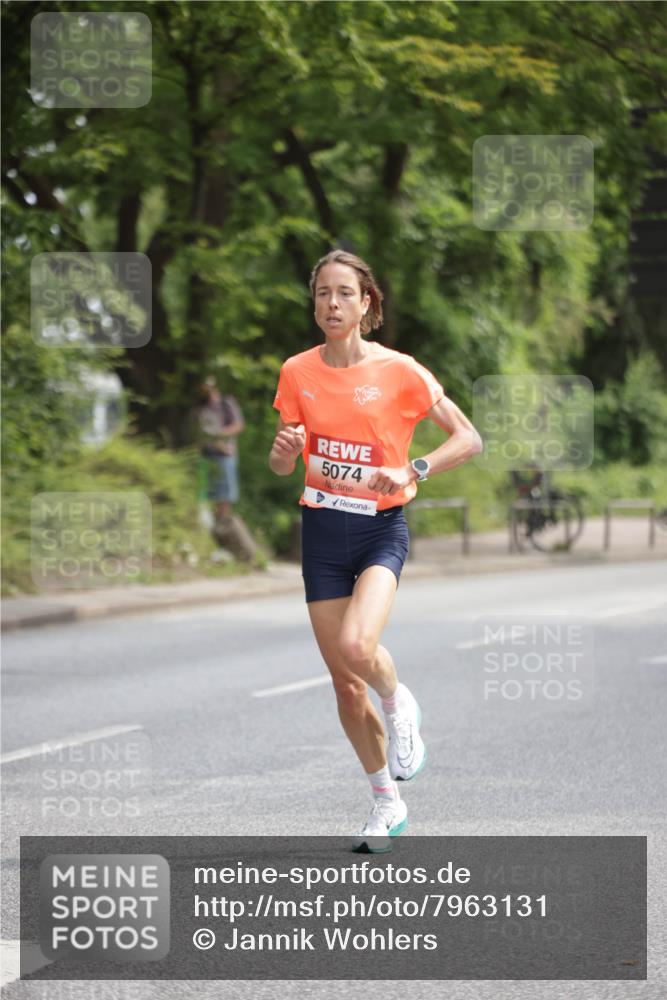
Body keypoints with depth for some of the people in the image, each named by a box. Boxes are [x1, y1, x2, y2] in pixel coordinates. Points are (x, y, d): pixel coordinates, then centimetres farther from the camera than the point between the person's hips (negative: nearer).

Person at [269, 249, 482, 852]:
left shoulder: (398, 371, -7)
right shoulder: (298, 372, 3)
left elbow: (469, 439, -5)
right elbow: (282, 466, 10)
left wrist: (412, 472, -20)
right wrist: (284, 451, -14)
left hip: (381, 529, -4)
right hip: (322, 531, 4)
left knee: (357, 647, -29)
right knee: (345, 682, 6)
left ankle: (398, 704, 6)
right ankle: (388, 803, 22)